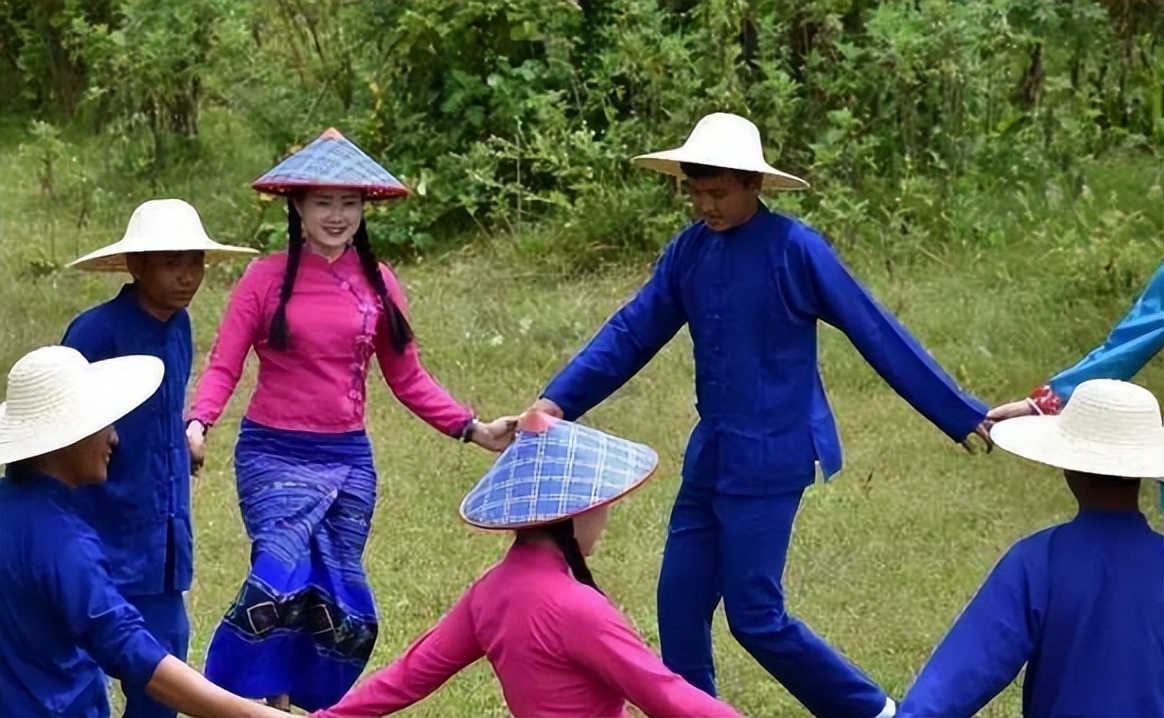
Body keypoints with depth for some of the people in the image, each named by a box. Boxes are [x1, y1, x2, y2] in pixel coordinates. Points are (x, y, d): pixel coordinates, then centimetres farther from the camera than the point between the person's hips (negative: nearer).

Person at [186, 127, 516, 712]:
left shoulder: (377, 284, 6)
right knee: (281, 577, -22)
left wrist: (473, 430, 3)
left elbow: (408, 379, 11)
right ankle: (268, 703, -6)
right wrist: (198, 423, -26)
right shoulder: (266, 278, -4)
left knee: (339, 597, 8)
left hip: (349, 459, 4)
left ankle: (320, 704, 26)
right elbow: (223, 365, -8)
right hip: (275, 454, -4)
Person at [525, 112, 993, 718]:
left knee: (755, 616, -4)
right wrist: (556, 402, -4)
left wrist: (963, 417, -8)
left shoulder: (795, 249, -14)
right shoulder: (689, 251, 3)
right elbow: (630, 334, 6)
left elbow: (877, 335, -11)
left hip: (770, 459, -6)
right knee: (680, 605, 7)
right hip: (710, 456, 6)